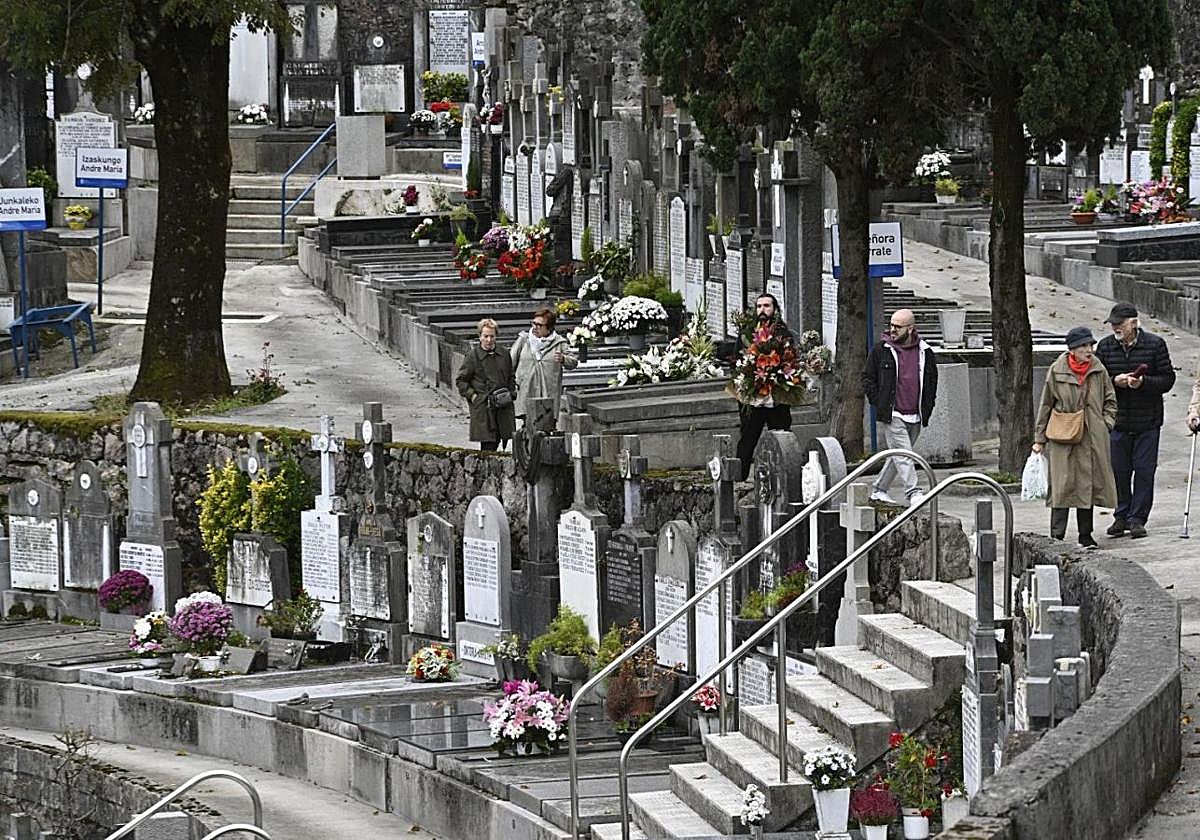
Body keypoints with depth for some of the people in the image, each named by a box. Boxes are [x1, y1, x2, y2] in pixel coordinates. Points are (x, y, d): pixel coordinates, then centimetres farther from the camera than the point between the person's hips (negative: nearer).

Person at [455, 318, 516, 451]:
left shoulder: (504, 354, 9)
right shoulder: (473, 356, -3)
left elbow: (511, 377, 23)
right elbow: (460, 380, 2)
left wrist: (511, 393, 10)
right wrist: (472, 396, -7)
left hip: (503, 406, 4)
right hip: (482, 407, -4)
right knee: (488, 444, -8)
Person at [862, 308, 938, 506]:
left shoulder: (925, 352, 7)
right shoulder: (881, 349, 0)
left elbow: (932, 382, 18)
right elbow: (868, 377, 6)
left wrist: (927, 409, 10)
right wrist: (878, 403, -4)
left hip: (915, 416, 4)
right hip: (891, 415, -4)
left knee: (899, 456, 10)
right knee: (902, 454, -13)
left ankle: (879, 490, 23)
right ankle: (913, 493, -16)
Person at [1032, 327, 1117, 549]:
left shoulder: (1099, 370, 4)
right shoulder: (1057, 371, -3)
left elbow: (1110, 400, 17)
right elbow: (1046, 405, 4)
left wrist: (1105, 423, 3)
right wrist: (1039, 439, 5)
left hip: (1092, 438, 3)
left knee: (1089, 483, 7)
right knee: (1062, 485, -7)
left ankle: (1086, 536, 16)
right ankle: (1057, 537, -6)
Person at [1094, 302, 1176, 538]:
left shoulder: (1154, 345, -3)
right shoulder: (1105, 346, 4)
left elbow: (1168, 379, -2)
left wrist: (1143, 382, -18)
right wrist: (1115, 381, -14)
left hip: (1147, 421, -2)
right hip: (1117, 419, 2)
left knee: (1144, 470, -1)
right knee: (1118, 470, 4)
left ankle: (1137, 519, 5)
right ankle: (1121, 516, 18)